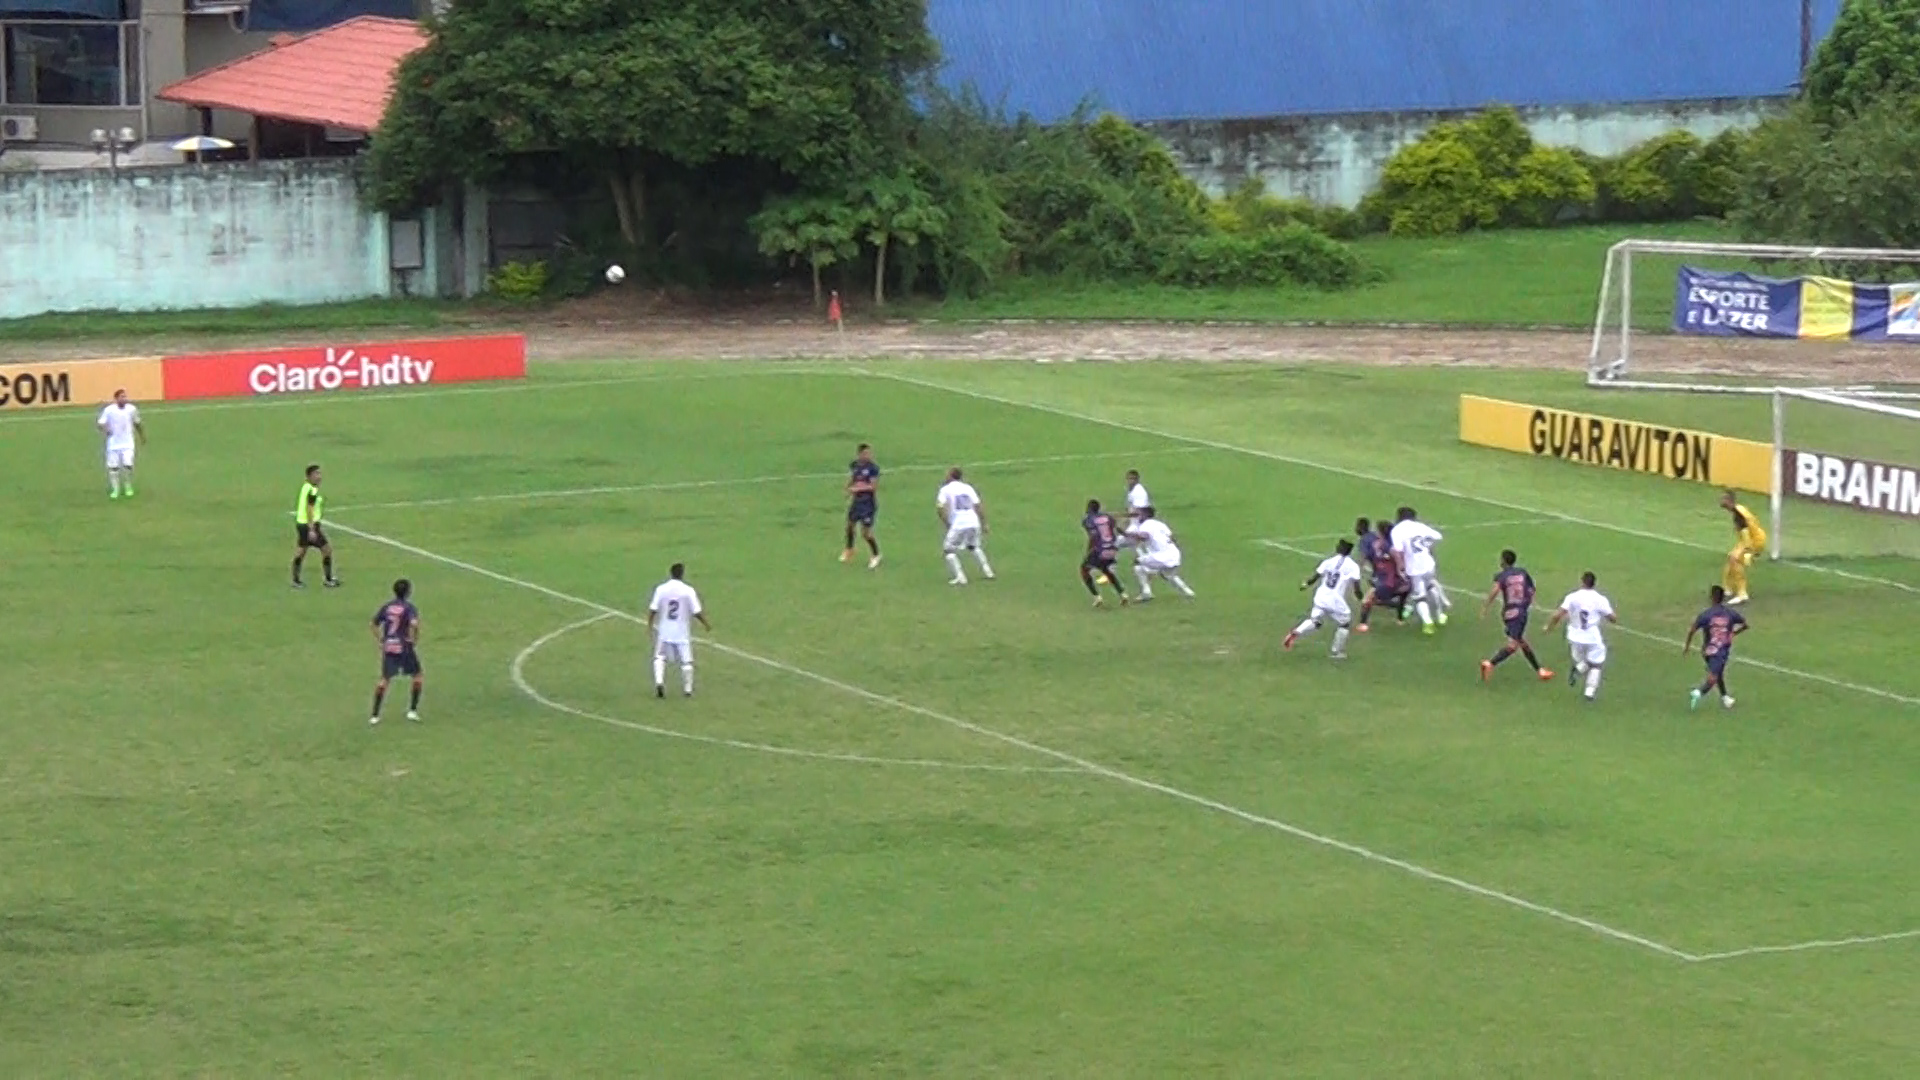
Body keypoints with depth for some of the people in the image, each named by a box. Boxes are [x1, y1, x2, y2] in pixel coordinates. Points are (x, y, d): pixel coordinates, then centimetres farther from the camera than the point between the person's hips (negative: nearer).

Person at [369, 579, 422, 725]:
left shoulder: (387, 606, 7)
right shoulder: (409, 608, -9)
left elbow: (375, 624, 13)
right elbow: (414, 624, -26)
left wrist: (380, 640, 21)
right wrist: (415, 640, -11)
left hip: (388, 647, 4)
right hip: (405, 647, -4)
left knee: (384, 680, 11)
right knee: (416, 676, 16)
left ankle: (375, 715, 6)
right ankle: (412, 710, 11)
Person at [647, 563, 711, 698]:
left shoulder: (661, 589, -6)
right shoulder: (688, 591, -9)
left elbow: (653, 609, -6)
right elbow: (696, 612, -7)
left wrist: (650, 623, 11)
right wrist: (706, 624, 9)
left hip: (664, 631, 1)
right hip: (682, 633, -1)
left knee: (660, 658, 13)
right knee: (686, 661, 10)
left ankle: (659, 682, -7)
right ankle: (687, 689, 13)